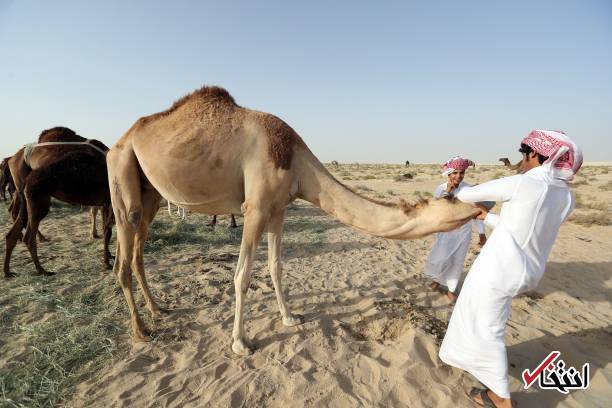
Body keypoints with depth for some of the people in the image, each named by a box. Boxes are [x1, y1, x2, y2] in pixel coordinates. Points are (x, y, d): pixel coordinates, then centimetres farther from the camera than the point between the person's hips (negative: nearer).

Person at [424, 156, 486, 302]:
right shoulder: (440, 189, -9)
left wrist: (482, 233, 1)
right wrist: (447, 192, -27)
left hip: (463, 231, 1)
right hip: (445, 231, -1)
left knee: (457, 261, 7)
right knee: (441, 259, -6)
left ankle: (451, 290, 27)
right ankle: (437, 279, 27)